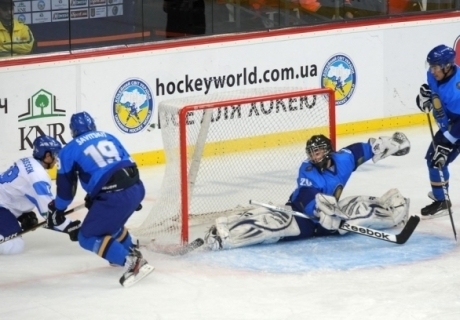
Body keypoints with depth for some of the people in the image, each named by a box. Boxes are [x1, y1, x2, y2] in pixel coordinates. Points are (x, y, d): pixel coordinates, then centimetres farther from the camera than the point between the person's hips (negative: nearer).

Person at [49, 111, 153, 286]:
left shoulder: (70, 149, 10)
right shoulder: (108, 137, 23)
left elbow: (65, 184, 14)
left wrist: (57, 210, 29)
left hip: (113, 196, -7)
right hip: (136, 188, 7)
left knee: (88, 237, 2)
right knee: (109, 222, 34)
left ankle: (131, 261, -13)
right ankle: (132, 252, 40)